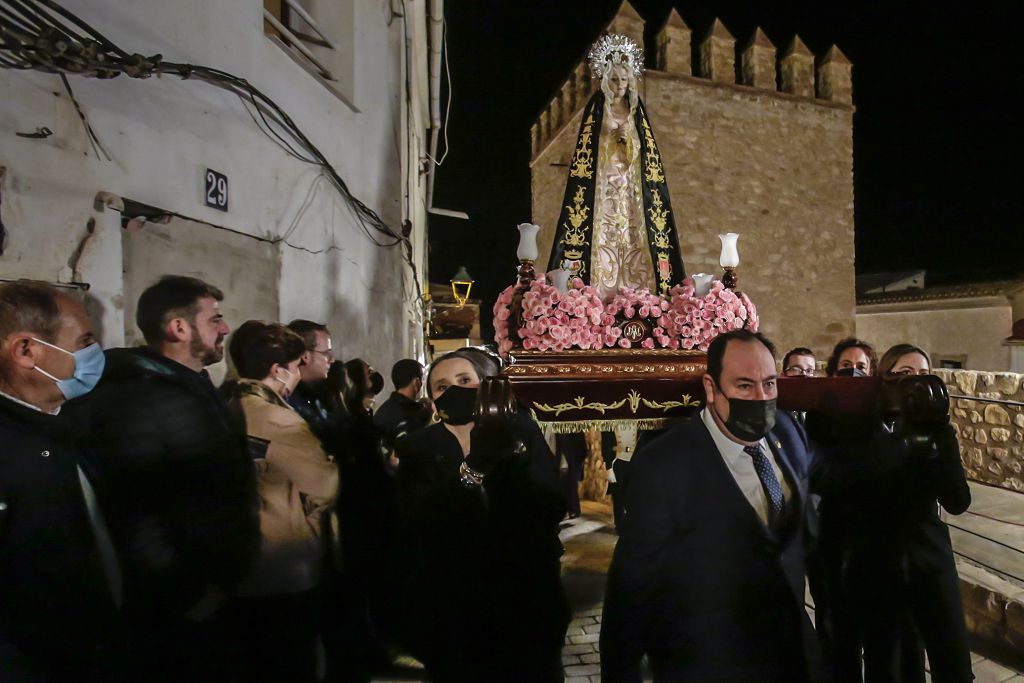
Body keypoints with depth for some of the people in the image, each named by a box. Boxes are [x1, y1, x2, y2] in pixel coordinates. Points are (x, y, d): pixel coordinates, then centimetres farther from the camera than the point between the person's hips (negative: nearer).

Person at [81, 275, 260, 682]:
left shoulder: (199, 390, 10)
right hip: (173, 616, -8)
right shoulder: (130, 397, -19)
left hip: (223, 596, 8)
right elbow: (131, 515, -25)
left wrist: (231, 575, 9)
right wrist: (191, 597, -18)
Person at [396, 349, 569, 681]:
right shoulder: (416, 448, -4)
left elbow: (553, 507, -14)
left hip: (526, 597, 1)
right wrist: (471, 469, -29)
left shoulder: (520, 430, -4)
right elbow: (416, 526, -18)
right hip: (451, 608, 0)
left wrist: (513, 451, -26)